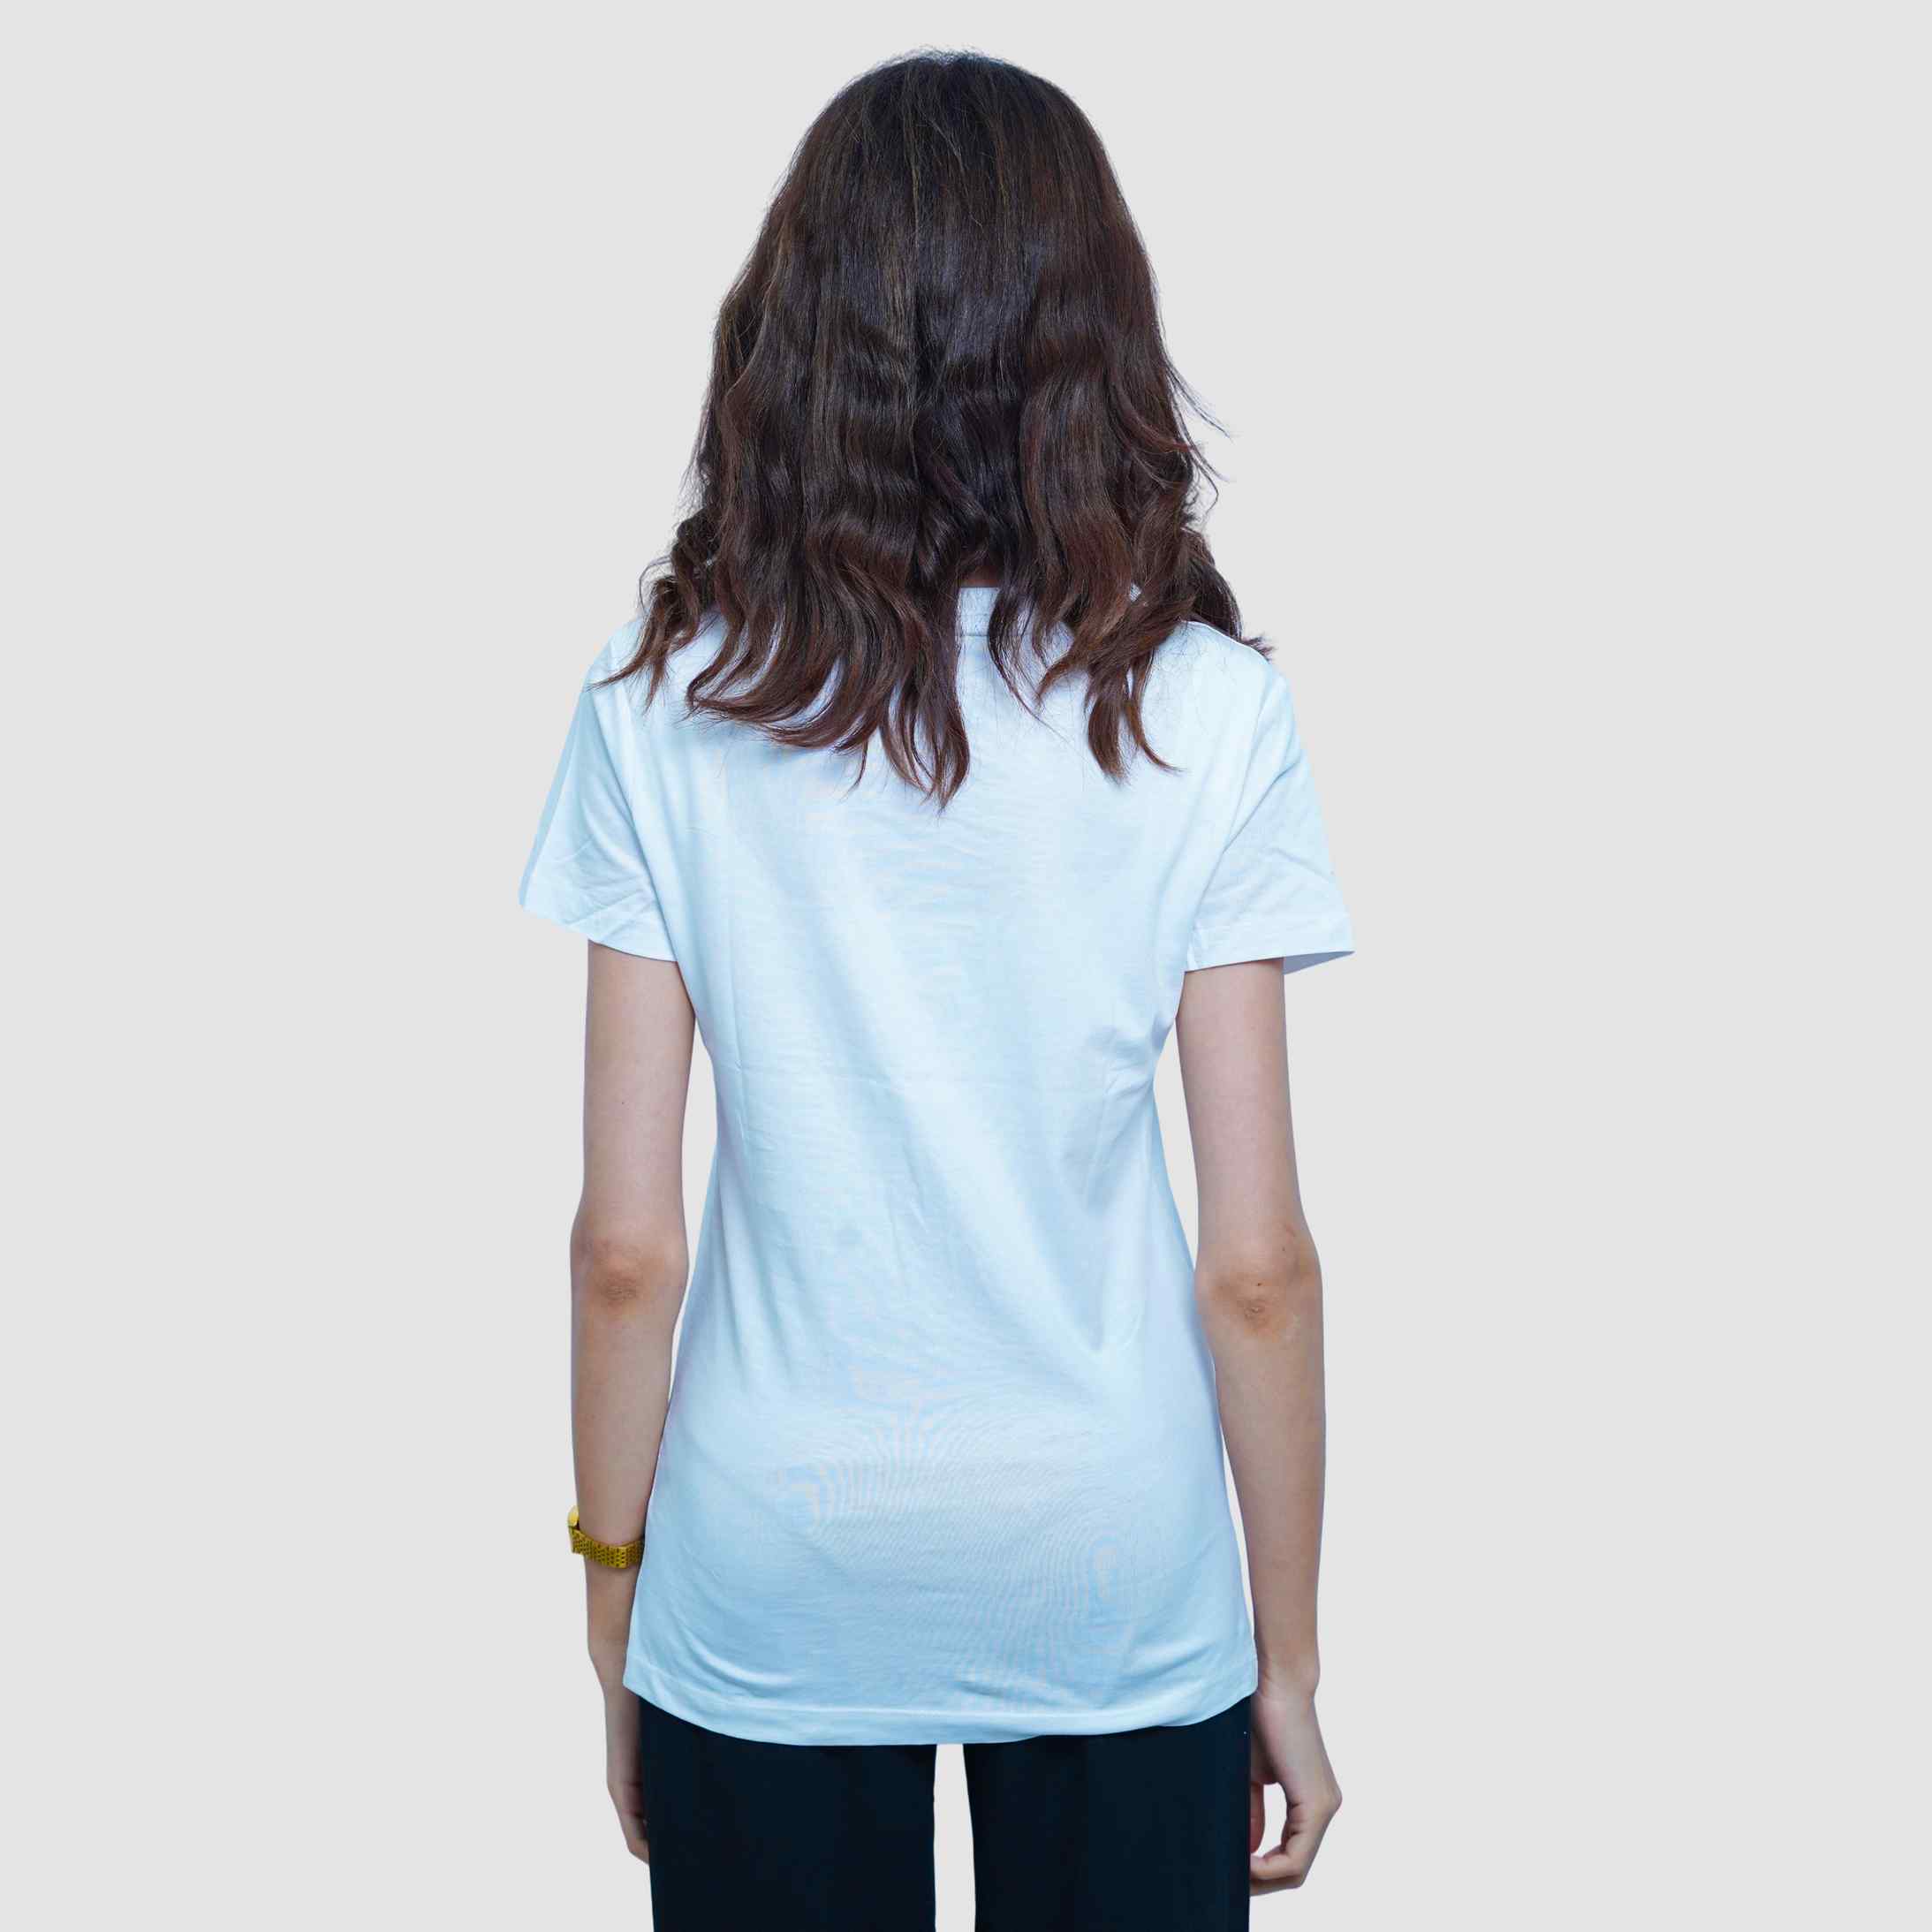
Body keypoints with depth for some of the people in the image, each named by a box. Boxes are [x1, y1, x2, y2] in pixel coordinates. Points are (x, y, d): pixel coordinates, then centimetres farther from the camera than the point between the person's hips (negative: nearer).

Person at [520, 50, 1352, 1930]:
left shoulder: (661, 704, -10)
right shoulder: (1210, 714, -11)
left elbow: (623, 1247, -8)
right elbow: (1258, 1265, -9)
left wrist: (614, 1605, 7)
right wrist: (1289, 1660, 4)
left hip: (770, 1583, 1)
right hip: (1118, 1570, 0)